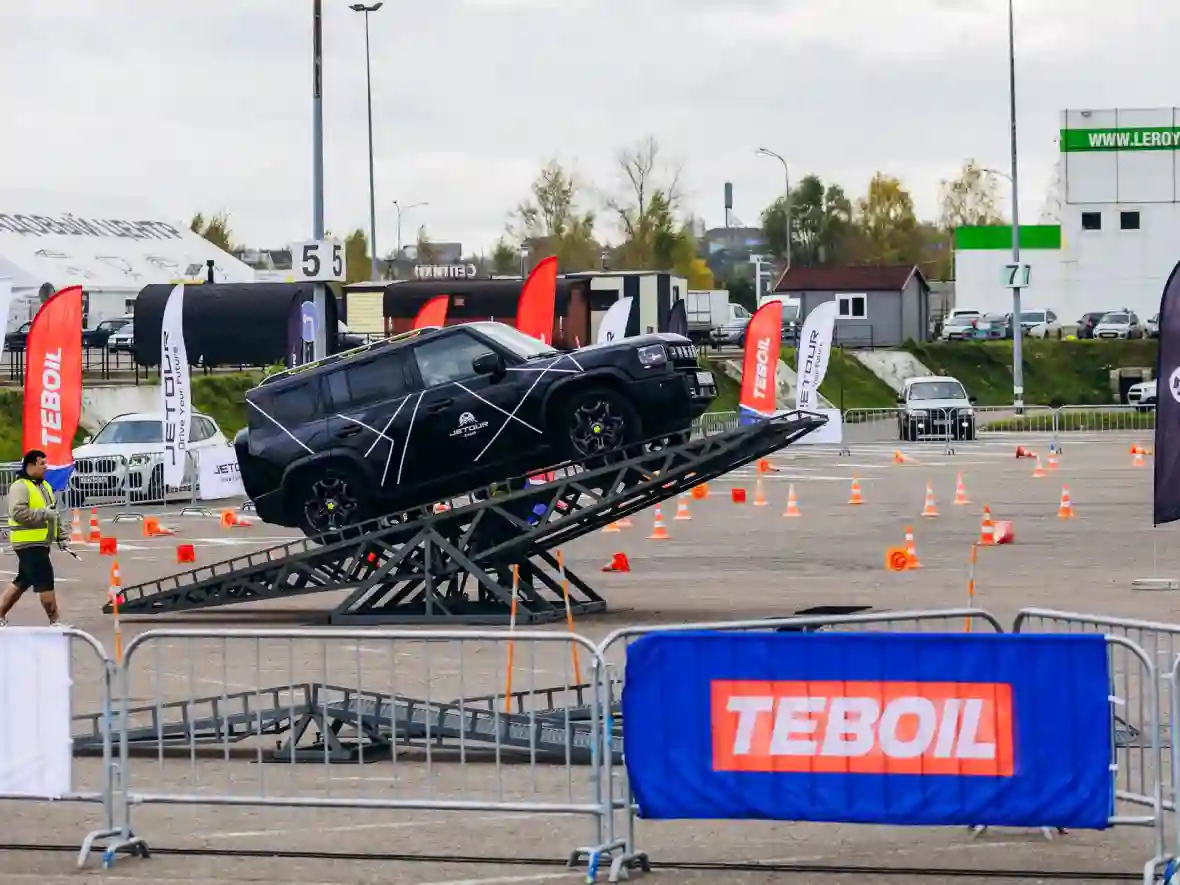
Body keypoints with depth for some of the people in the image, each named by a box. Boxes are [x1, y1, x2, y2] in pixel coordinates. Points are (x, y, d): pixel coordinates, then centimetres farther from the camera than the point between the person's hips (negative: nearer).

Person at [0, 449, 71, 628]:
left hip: (40, 543, 10)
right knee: (45, 580, -10)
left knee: (23, 581, 14)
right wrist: (43, 513, -21)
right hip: (28, 543, -10)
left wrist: (62, 536, 19)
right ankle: (54, 621, -7)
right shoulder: (20, 487, -12)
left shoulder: (44, 486, 18)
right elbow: (18, 512, -23)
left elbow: (54, 514, 25)